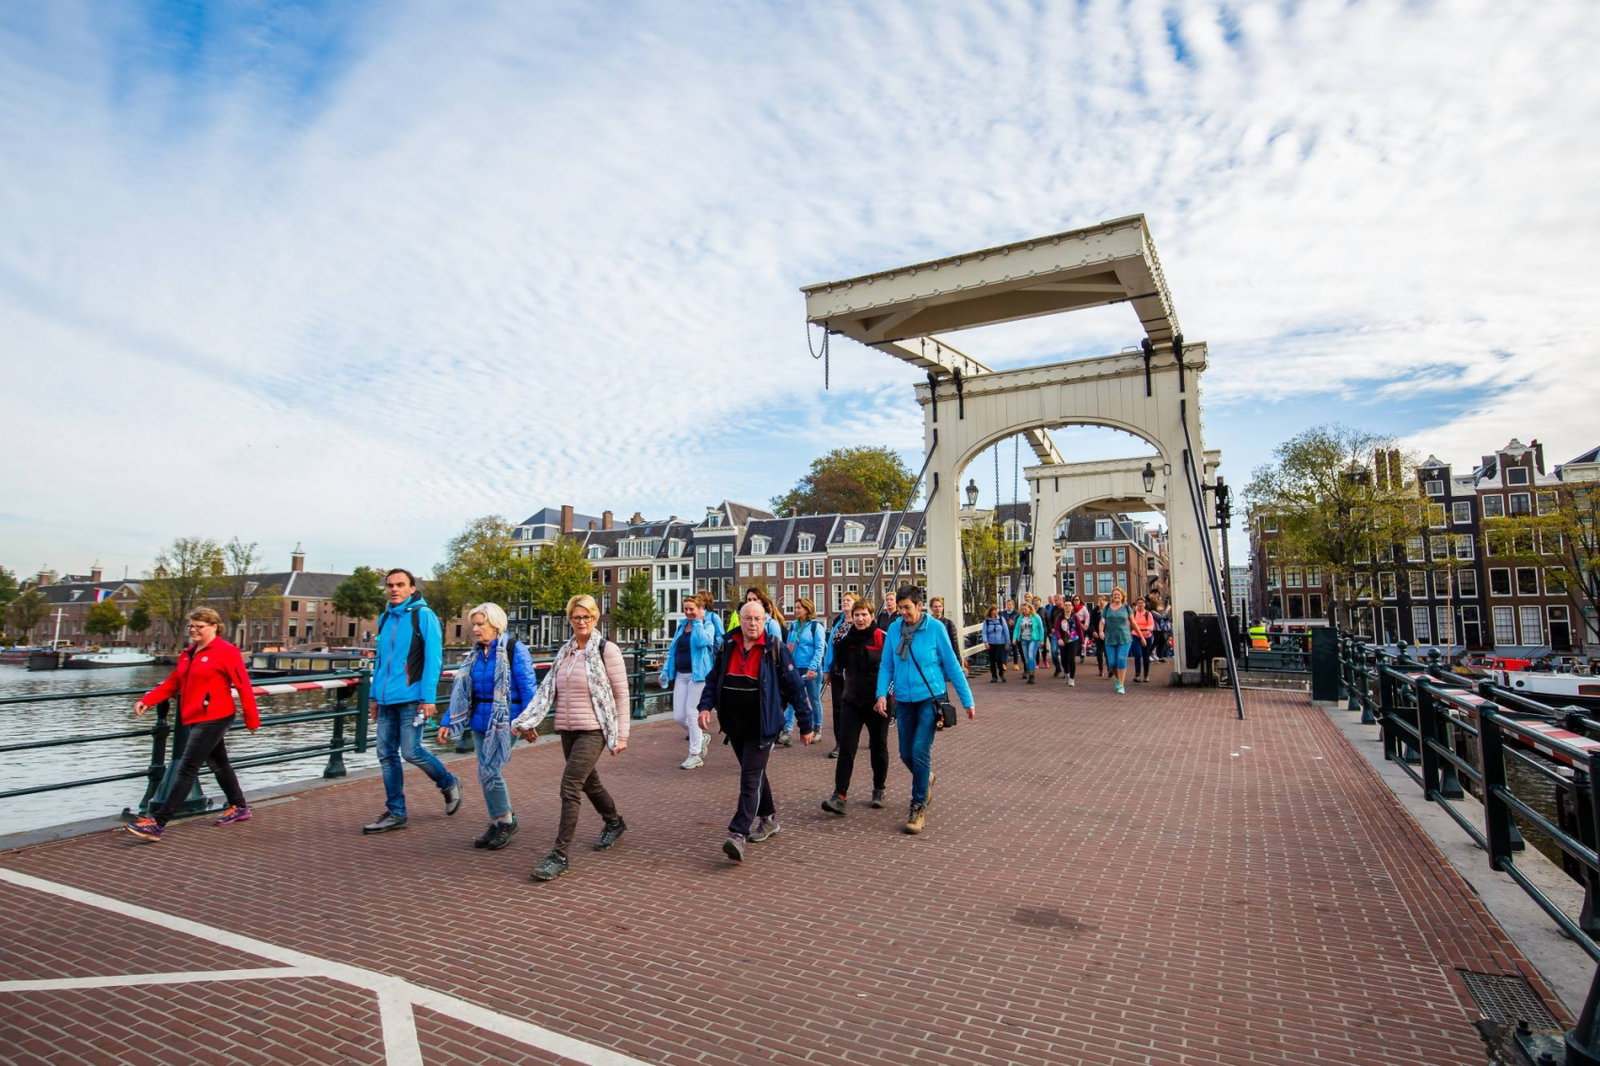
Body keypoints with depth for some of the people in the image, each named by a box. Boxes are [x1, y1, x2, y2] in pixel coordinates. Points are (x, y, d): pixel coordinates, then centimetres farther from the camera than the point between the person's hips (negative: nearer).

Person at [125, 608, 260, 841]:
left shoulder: (226, 652, -12)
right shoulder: (187, 654, 12)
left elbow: (244, 686, -12)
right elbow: (172, 683, 14)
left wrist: (252, 720, -10)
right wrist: (146, 700, -2)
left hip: (214, 719, -9)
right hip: (196, 719, 9)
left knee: (187, 769, -7)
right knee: (218, 764, 18)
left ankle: (158, 823, -4)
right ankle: (239, 808, 32)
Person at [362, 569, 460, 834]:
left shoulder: (423, 615, -8)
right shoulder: (385, 618, 13)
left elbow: (433, 658, -12)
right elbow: (380, 659, 21)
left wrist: (428, 697, -17)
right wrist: (375, 694, 18)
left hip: (411, 698, -7)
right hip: (387, 699, 7)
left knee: (411, 751, -6)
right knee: (387, 755, 8)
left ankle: (449, 784, 19)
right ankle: (395, 813, 18)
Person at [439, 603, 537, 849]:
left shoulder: (515, 649, -10)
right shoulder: (475, 653, 10)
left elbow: (528, 688, -12)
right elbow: (461, 691, 14)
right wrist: (447, 722, 10)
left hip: (505, 722, -7)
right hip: (480, 722, 7)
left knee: (490, 772, -9)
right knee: (485, 774, 10)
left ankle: (506, 820, 12)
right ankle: (496, 823, 25)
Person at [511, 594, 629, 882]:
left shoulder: (607, 650, -8)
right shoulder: (564, 651, 9)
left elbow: (621, 694, -7)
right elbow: (547, 689, 5)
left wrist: (621, 734, -9)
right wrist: (526, 721, -6)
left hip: (593, 730, -6)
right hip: (567, 729, 7)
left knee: (570, 787, -13)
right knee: (589, 782, 20)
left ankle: (559, 855, -5)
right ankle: (614, 823, 44)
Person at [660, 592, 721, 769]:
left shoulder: (708, 625, -4)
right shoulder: (682, 625, 14)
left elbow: (702, 641, -24)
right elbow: (672, 649, 18)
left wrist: (698, 622, -14)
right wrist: (666, 671, 12)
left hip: (698, 674, -6)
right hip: (680, 675, 7)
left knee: (692, 713, -6)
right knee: (678, 716, 4)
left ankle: (695, 755, 7)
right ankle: (701, 738, 29)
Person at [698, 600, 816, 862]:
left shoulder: (775, 650, -9)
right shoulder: (728, 647, 4)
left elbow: (796, 688, -5)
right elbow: (714, 679, 11)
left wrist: (806, 725, -4)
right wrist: (706, 706, -6)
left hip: (762, 728, -5)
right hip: (734, 726, 6)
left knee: (751, 778, -10)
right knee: (754, 773, 19)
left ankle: (738, 835, -12)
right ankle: (768, 820, 36)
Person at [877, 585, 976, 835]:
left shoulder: (935, 629, -10)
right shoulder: (894, 629, -3)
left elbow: (952, 664, -5)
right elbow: (886, 665, 2)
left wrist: (967, 701, -3)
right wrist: (881, 694, -13)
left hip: (929, 697, -3)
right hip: (904, 700, 4)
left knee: (920, 752, -10)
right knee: (906, 753, 11)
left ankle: (919, 806, 6)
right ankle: (925, 778, 44)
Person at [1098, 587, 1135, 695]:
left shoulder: (1126, 608, 4)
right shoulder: (1107, 608, 7)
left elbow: (1133, 623, 8)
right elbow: (1102, 621, 4)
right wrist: (1101, 631, -16)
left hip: (1124, 638, -2)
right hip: (1110, 639, 2)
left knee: (1122, 660, -11)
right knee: (1112, 663, 0)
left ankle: (1121, 685, -4)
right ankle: (1118, 679, 29)